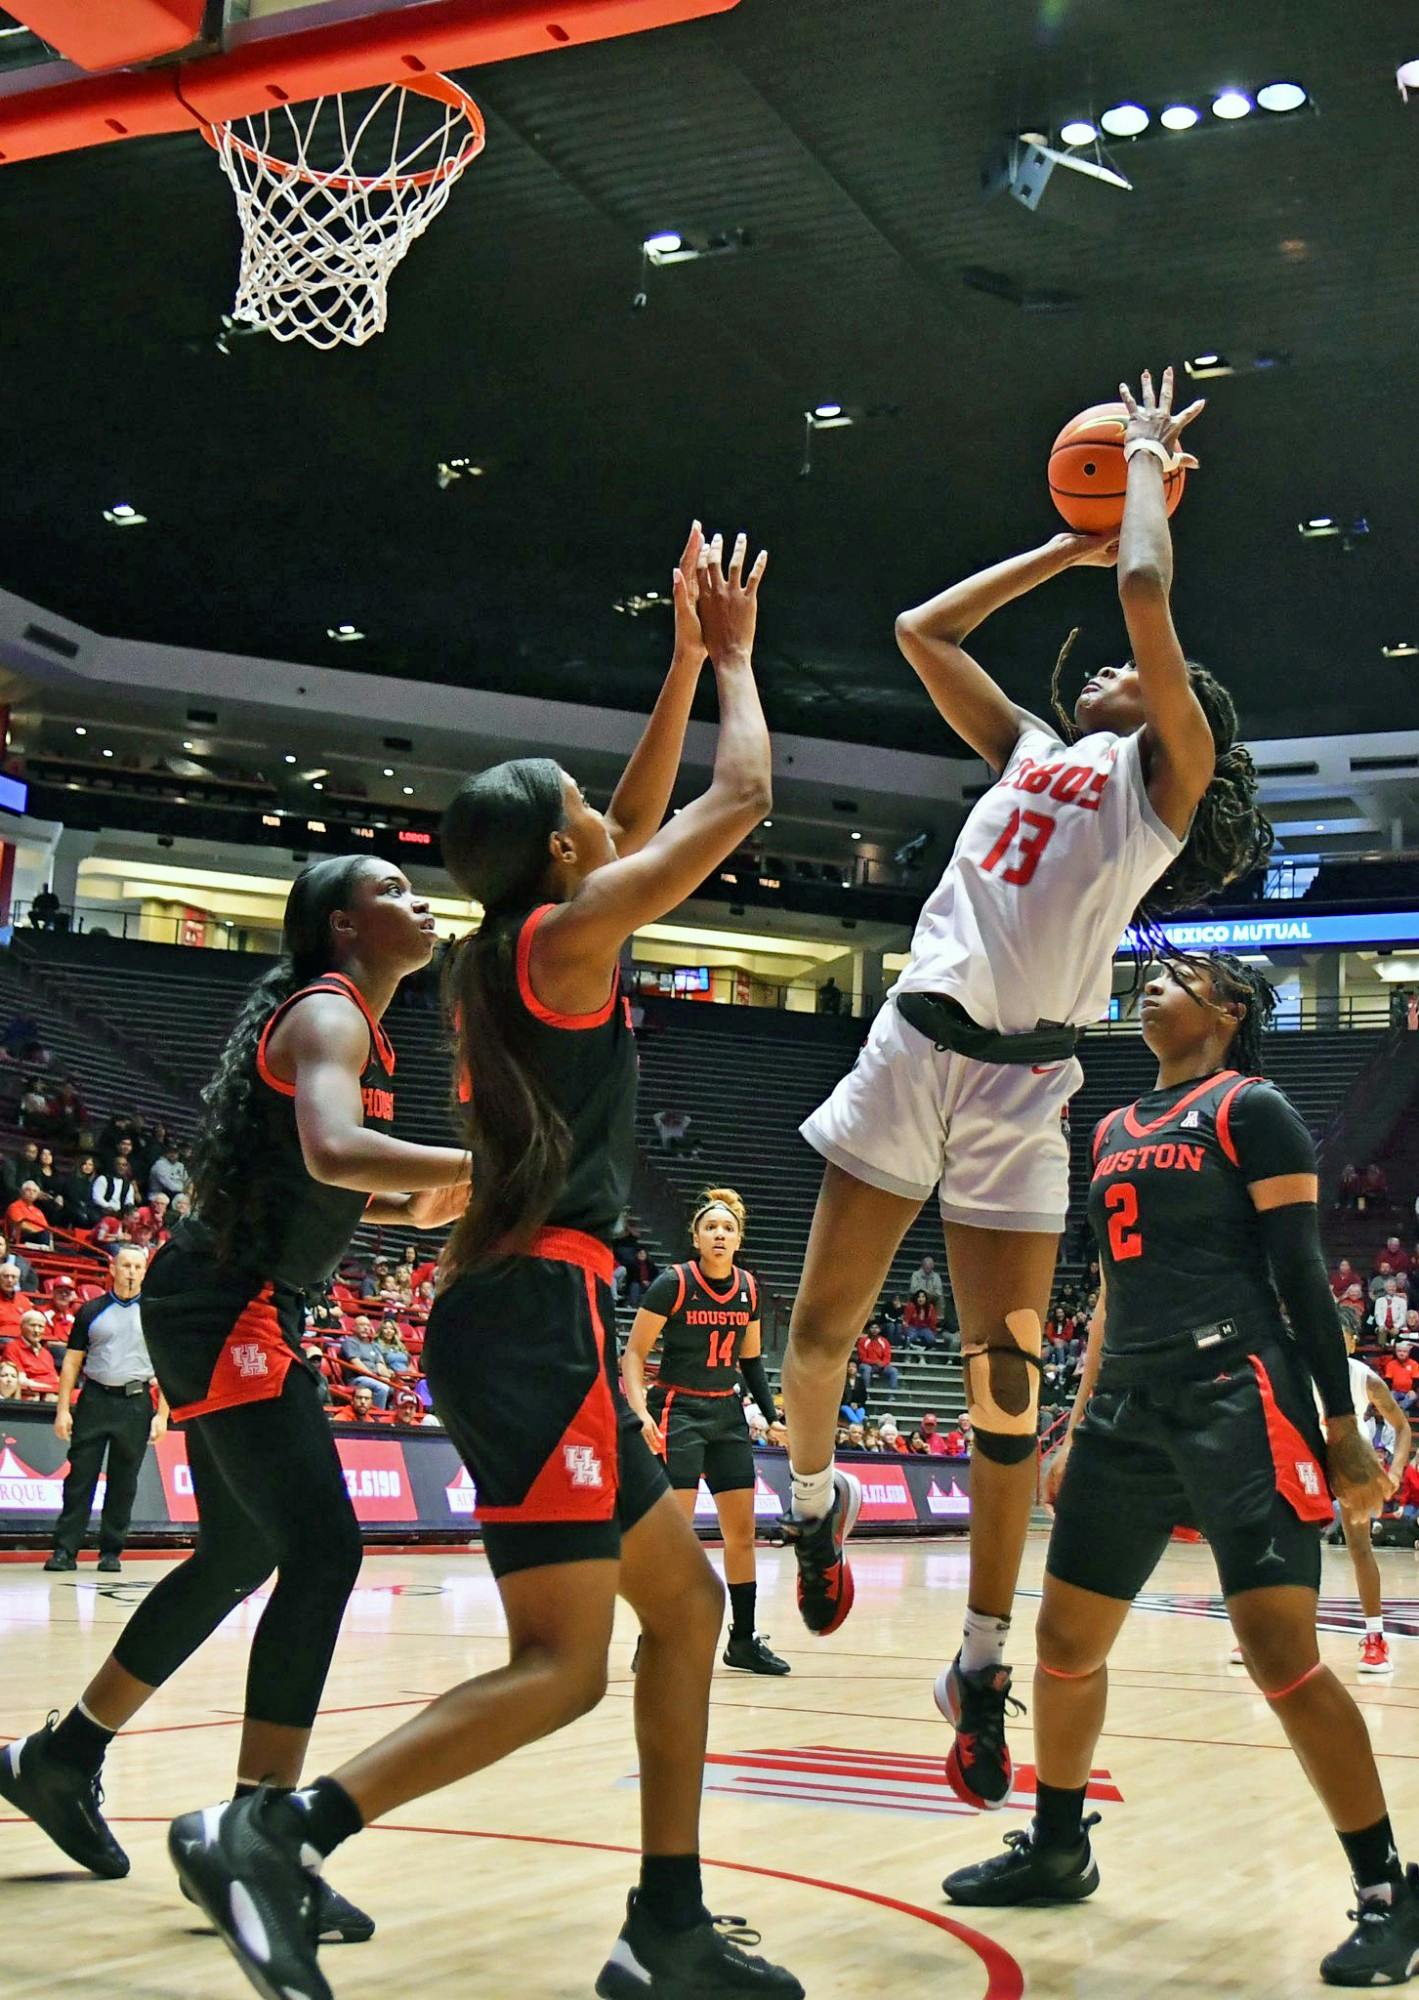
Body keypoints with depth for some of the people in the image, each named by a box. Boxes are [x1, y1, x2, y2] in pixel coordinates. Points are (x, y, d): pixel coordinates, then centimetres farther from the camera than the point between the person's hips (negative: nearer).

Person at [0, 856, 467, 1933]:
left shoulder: (345, 1022, 18)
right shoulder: (328, 1015, -13)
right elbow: (333, 1151, -34)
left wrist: (409, 1207, 12)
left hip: (233, 1314, 11)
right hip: (229, 1311, -11)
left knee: (240, 1556, 19)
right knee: (323, 1553, -16)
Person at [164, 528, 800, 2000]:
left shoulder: (512, 953, 16)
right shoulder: (563, 933, -8)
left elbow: (647, 820, 28)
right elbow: (738, 801, -4)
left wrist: (686, 664, 26)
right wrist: (733, 659, 12)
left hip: (532, 1314, 10)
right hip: (534, 1314, -10)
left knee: (685, 1603, 14)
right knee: (560, 1663, -11)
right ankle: (271, 1835, -18)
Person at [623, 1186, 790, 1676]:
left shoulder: (748, 1289, 4)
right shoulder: (673, 1283, -12)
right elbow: (633, 1353, -9)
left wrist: (773, 1414, 5)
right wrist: (640, 1411, -22)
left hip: (727, 1414, 6)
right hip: (677, 1411, -6)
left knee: (742, 1530, 8)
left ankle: (743, 1640, 19)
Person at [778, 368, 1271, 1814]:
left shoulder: (1164, 773, 5)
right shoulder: (1031, 751, 21)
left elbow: (1148, 597, -8)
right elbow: (922, 632, 26)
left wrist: (1147, 471, 8)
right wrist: (1067, 541, 27)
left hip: (1023, 1083, -5)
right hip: (913, 1045, 5)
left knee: (1004, 1378, -3)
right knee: (821, 1325, 3)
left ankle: (982, 1666, 7)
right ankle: (815, 1503, 31)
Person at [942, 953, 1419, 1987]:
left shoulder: (1251, 1109, -2)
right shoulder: (1116, 1129, 19)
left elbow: (1303, 1272, -7)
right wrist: (1080, 1428, 22)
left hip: (1236, 1401, -7)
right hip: (1130, 1407, 8)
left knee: (1281, 1653, -13)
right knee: (1066, 1638, 11)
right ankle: (1057, 1850, 30)